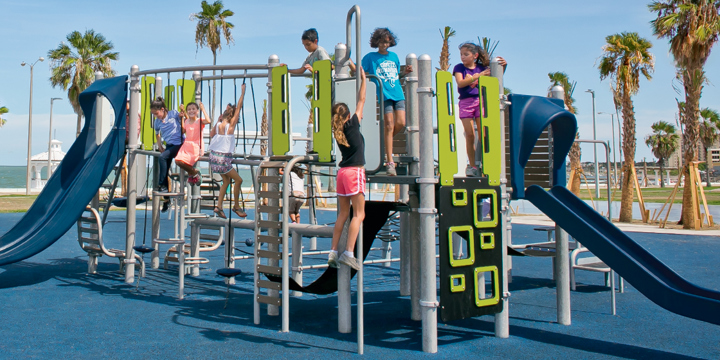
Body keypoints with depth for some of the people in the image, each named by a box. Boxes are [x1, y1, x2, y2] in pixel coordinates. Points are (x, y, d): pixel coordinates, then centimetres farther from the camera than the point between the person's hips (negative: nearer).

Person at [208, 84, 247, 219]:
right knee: (238, 180, 8)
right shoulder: (231, 125, -12)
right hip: (223, 158, -7)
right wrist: (243, 92, -1)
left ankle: (219, 206, 11)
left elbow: (211, 134, 22)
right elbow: (239, 107, -8)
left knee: (226, 181, 18)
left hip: (215, 156, 7)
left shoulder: (218, 124, 2)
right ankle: (236, 206, 14)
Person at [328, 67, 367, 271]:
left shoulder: (338, 130, 10)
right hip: (354, 172, -7)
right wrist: (364, 79, 11)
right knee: (358, 214, -6)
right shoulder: (352, 125, -6)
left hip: (343, 172, 7)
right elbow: (361, 100, 2)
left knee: (343, 214, 11)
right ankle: (349, 253, -14)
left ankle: (333, 252, 9)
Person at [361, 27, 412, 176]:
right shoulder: (371, 57, 6)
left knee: (401, 123, -7)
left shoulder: (394, 56, 19)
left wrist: (406, 71, 8)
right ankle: (390, 162, -6)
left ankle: (384, 143, 23)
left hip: (398, 94, 5)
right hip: (384, 95, -5)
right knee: (389, 125, -10)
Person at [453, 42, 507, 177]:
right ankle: (472, 166, 5)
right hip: (465, 103, -1)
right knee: (470, 135, -2)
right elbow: (460, 83, -13)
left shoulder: (482, 68, 8)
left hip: (480, 101, 1)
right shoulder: (459, 68, 4)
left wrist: (503, 65, -6)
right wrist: (478, 76, -21)